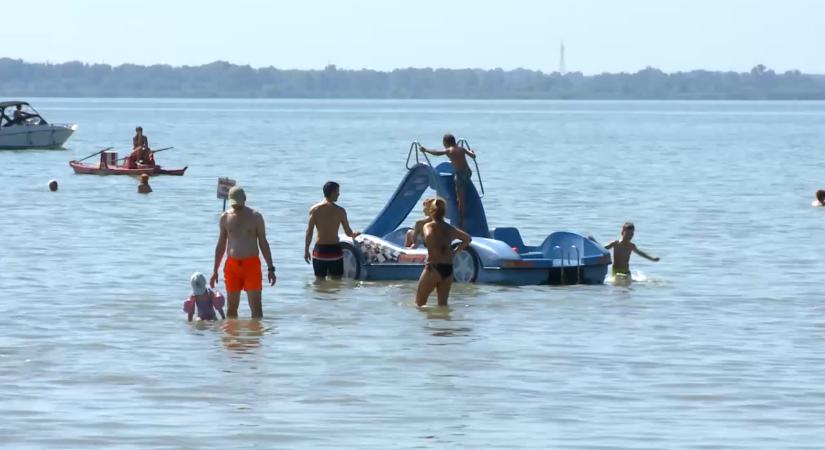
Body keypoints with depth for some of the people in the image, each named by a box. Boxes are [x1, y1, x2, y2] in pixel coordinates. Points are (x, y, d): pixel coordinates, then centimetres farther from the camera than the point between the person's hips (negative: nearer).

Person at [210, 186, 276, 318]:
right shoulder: (225, 218, 8)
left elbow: (263, 243, 3)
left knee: (256, 306, -7)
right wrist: (215, 270, 11)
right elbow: (221, 245, 14)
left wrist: (270, 268, -2)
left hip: (251, 264, -2)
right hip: (232, 265, 2)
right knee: (232, 307, 4)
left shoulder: (255, 217, 2)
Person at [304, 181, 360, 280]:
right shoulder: (340, 211, -5)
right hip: (334, 250, -2)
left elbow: (309, 232, -3)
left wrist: (306, 250, 4)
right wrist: (354, 234, 24)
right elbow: (348, 233, 0)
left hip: (319, 250, 2)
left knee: (319, 281, 10)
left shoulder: (314, 209, -2)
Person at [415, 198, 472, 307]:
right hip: (448, 269, 6)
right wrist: (455, 252, 16)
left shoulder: (429, 226, -6)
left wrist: (431, 256, -20)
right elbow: (467, 238, 16)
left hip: (434, 268, -6)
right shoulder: (450, 228, 11)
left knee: (419, 302, 4)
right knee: (443, 304, 10)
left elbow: (428, 236, -29)